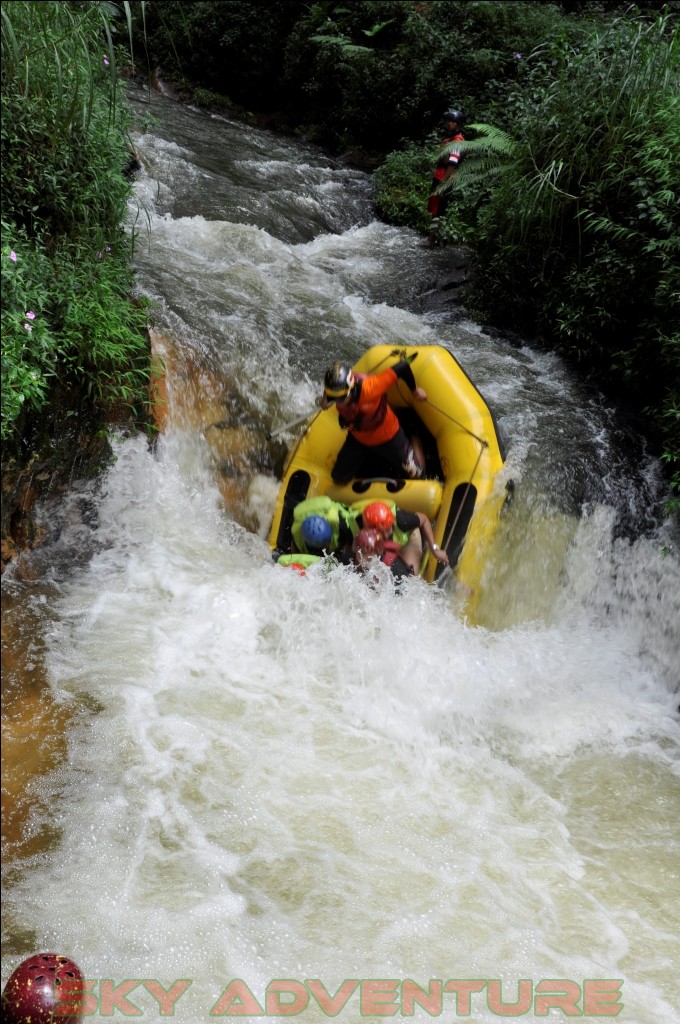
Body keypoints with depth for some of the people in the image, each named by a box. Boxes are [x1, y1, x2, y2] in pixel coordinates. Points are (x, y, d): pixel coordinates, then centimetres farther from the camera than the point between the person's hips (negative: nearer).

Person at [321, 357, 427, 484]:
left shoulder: (369, 388, -43)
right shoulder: (336, 388, -26)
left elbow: (403, 367, -36)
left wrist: (415, 390, -20)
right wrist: (325, 402, -20)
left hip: (387, 436, -4)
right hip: (358, 439, 4)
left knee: (415, 474, 9)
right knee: (339, 479, 10)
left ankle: (414, 443, 43)